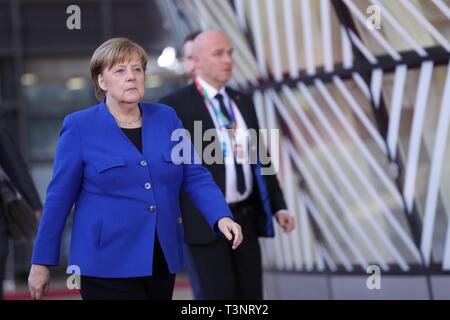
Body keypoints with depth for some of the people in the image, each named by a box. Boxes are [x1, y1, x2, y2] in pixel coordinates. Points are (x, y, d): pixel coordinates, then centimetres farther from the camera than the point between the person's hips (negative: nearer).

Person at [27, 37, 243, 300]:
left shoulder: (166, 118, 8)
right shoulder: (80, 127, -3)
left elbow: (195, 176, 4)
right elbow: (59, 198, -2)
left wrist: (222, 217, -14)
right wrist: (42, 263, -1)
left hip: (163, 262, 5)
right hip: (108, 266, -4)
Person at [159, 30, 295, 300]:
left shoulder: (243, 103, 12)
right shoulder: (175, 105, -7)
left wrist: (279, 207, 4)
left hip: (244, 219, 6)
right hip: (206, 222, -6)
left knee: (251, 300, 6)